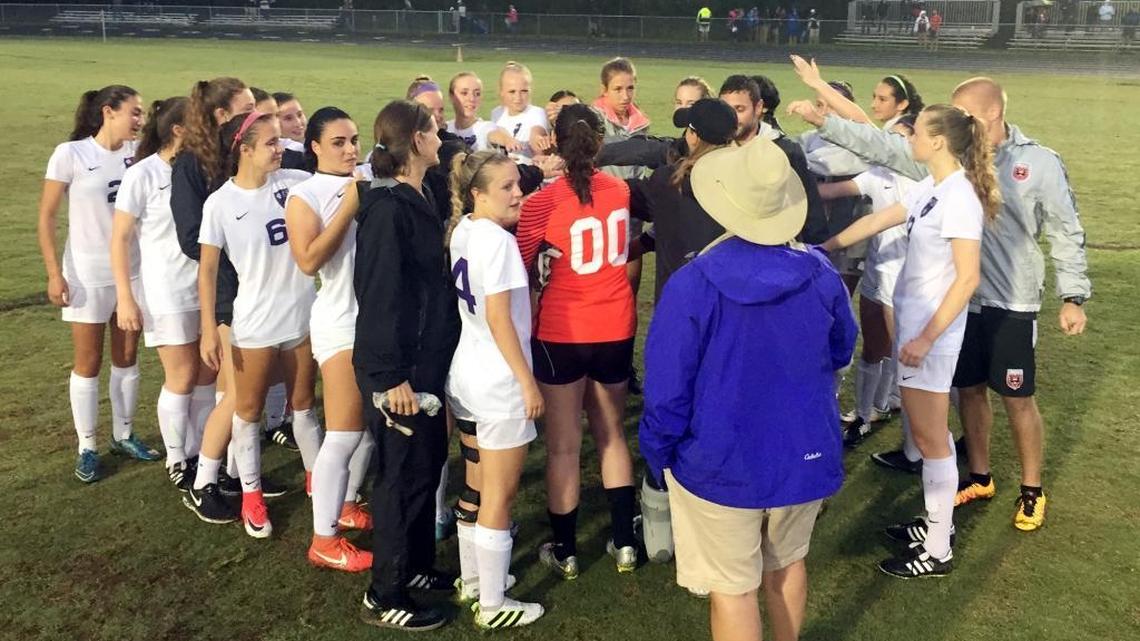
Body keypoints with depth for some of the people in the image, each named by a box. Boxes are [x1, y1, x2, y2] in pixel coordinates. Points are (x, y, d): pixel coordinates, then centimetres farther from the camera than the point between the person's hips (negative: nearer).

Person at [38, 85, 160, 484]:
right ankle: (87, 447, 19)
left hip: (133, 271, 4)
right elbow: (46, 217, -7)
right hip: (88, 275, -4)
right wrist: (54, 273, -10)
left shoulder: (136, 153, 1)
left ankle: (124, 436, 29)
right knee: (88, 363, 7)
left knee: (127, 358, 13)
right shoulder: (70, 154, -10)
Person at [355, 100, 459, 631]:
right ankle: (384, 597, 16)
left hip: (427, 361, 9)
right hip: (399, 371, -9)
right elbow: (379, 295, -22)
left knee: (428, 464, 19)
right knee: (404, 476, 1)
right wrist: (392, 376, -23)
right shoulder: (387, 207, -18)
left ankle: (416, 566, 36)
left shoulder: (418, 200, 11)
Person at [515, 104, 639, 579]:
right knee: (611, 433, 20)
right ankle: (624, 543, 25)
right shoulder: (620, 191, -1)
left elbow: (521, 266, -8)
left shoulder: (543, 202, -15)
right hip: (616, 329, 4)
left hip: (562, 334, -4)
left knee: (563, 445, 9)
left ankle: (564, 552, 20)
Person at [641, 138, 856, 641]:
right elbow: (841, 352, 11)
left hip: (721, 465, -4)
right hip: (805, 456, 5)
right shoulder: (821, 274, -7)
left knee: (732, 588, 10)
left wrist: (658, 457, -1)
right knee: (786, 563, 27)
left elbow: (667, 392, -18)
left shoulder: (692, 285, -22)